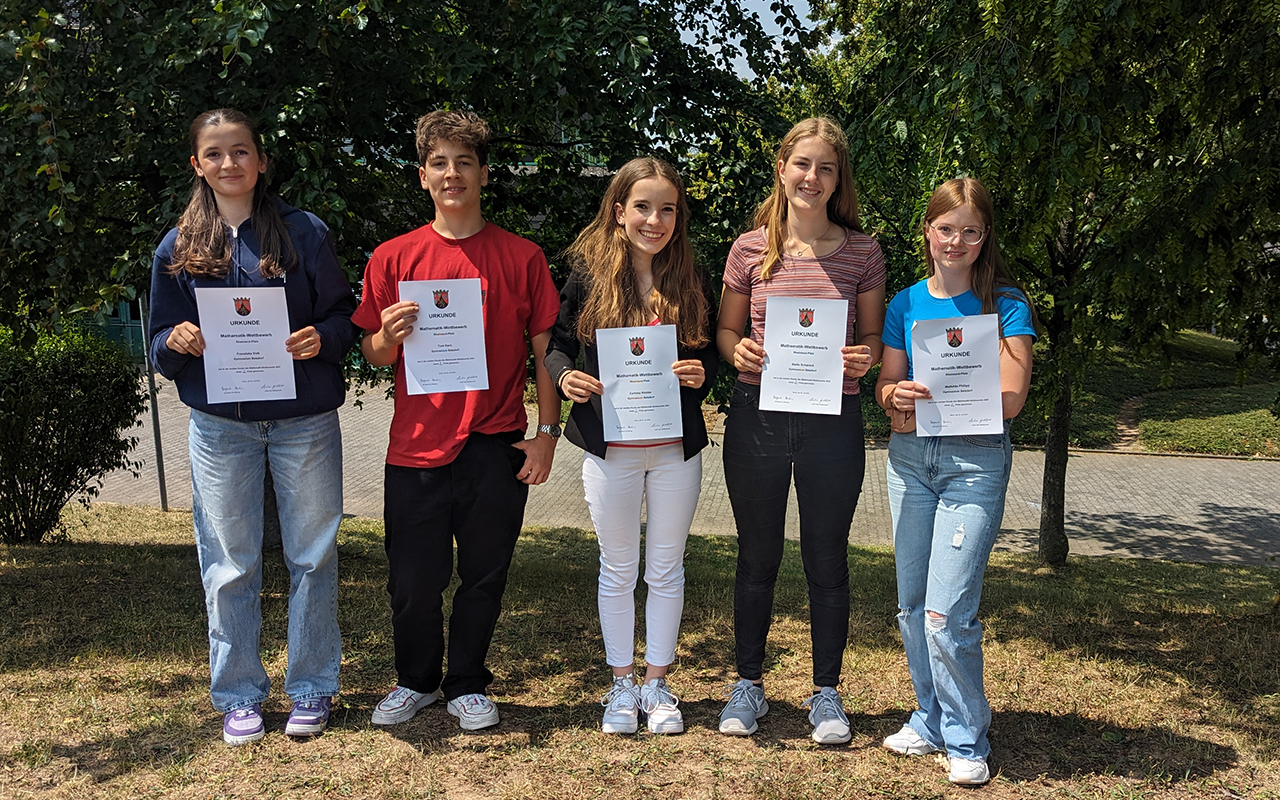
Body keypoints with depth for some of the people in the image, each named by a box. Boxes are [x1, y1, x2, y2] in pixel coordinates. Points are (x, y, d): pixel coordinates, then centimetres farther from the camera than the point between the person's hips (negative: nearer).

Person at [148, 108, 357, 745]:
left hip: (305, 421, -1)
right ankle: (239, 696, 21)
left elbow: (344, 316, 3)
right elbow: (160, 348, 9)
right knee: (229, 565, 6)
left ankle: (311, 689, 20)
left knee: (312, 556, 5)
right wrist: (177, 341, -13)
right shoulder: (177, 248, 7)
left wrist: (321, 339, -18)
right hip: (220, 425, 2)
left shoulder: (304, 232, 1)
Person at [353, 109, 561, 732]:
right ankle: (416, 681, 32)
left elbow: (545, 348, 5)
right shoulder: (393, 258, 4)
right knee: (413, 582, 8)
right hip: (417, 446, 1)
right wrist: (388, 336, -13)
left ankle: (467, 686, 30)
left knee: (484, 577, 9)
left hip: (496, 447, 0)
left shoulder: (521, 257, 3)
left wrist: (548, 431, -1)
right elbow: (374, 355, 9)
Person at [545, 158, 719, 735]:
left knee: (666, 569, 11)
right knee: (618, 569, 11)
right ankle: (622, 684, 25)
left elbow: (712, 352, 10)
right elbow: (556, 345, 3)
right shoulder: (588, 273, -3)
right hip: (609, 447, -1)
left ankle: (656, 682, 26)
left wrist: (701, 374, -12)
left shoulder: (692, 281, 1)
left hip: (676, 448, 1)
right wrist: (565, 375, -18)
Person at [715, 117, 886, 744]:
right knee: (757, 557, 11)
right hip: (757, 416, 1)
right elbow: (726, 329, 10)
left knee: (827, 561, 9)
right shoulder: (750, 249, 2)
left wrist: (865, 358, -13)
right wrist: (738, 351, -12)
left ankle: (826, 693, 25)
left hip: (833, 418, 0)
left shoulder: (862, 252, 2)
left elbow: (873, 334, 10)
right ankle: (748, 685, 27)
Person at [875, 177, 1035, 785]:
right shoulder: (905, 304, 9)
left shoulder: (1005, 304, -2)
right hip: (908, 459, 4)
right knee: (912, 605, 10)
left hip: (975, 460, -4)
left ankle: (966, 740, 8)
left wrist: (928, 404, -16)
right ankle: (931, 718, 28)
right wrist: (895, 398, -16)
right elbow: (886, 384, 8)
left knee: (947, 612, -9)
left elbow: (1009, 399, -10)